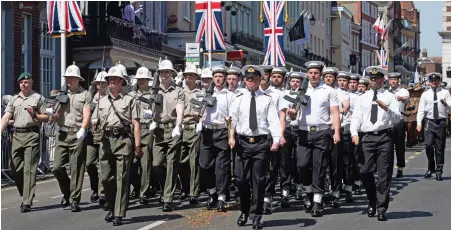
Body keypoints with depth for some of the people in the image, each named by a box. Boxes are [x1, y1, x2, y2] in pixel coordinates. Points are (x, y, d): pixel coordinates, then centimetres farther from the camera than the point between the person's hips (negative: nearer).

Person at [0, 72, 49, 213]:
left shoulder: (38, 98, 6)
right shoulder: (14, 99, 16)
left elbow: (46, 117, 5)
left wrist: (34, 115, -12)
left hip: (31, 134, -5)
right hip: (17, 135, 5)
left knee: (29, 169, -8)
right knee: (15, 169, 5)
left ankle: (27, 202, -9)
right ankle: (26, 196, 23)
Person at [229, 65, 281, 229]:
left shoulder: (267, 99, 2)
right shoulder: (239, 98, 7)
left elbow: (273, 121, -4)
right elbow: (233, 119, 4)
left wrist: (276, 140, -16)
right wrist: (231, 137, -10)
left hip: (262, 143, -2)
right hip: (243, 142, 2)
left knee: (258, 179, 1)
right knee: (242, 179, 7)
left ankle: (256, 216, 10)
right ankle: (244, 212, 27)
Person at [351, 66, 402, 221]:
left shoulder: (390, 97, 5)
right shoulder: (362, 98, 13)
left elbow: (397, 118, -5)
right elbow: (356, 118, 6)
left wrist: (386, 109, -23)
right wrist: (354, 133, -11)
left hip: (385, 137, -2)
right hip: (368, 137, 2)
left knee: (384, 174, -1)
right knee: (365, 172, 1)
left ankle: (381, 209, 5)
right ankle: (372, 202, 24)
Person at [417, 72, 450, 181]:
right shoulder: (425, 94, 8)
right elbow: (421, 109, 3)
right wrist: (419, 122, -9)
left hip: (441, 122, 0)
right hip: (429, 122, 0)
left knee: (440, 148, 4)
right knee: (428, 145, -14)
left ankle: (438, 172, 14)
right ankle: (430, 168, 6)